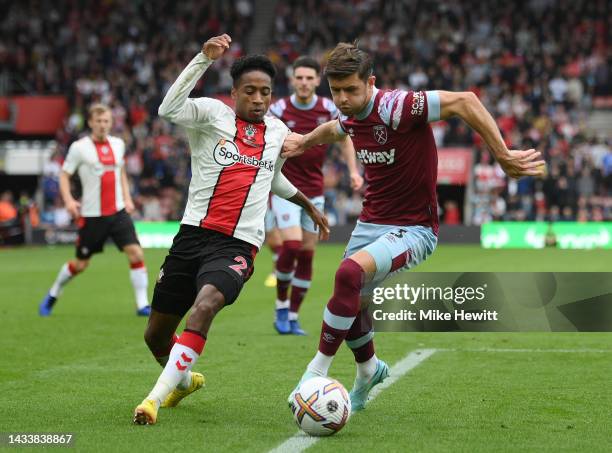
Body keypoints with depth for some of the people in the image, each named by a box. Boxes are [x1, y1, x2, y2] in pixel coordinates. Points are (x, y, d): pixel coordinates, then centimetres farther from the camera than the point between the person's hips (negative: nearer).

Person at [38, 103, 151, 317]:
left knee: (135, 253, -13)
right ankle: (52, 295, 32)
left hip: (118, 211, 3)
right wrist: (68, 200, -17)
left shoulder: (118, 144, 7)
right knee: (80, 264, 7)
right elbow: (64, 174, -2)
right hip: (92, 215, -3)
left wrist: (127, 198, 12)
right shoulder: (80, 147, -6)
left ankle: (142, 305, -8)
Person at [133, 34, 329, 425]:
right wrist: (205, 58, -27)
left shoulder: (279, 132, 14)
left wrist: (309, 205, 45)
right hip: (193, 235, 0)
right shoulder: (213, 114, 0)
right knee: (156, 336, 9)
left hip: (237, 246, 0)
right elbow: (169, 109, -22)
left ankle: (157, 398, -31)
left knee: (204, 306, -32)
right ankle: (185, 379, 43)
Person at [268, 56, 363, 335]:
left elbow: (344, 139, 12)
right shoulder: (279, 110, -10)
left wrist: (353, 171, 0)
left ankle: (293, 316, 13)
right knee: (291, 246, -18)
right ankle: (281, 305, 4)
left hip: (314, 191, 3)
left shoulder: (328, 109, -3)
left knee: (307, 254, 3)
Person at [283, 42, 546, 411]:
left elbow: (464, 101, -29)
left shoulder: (395, 108, -23)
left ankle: (317, 372, -20)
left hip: (413, 229, -8)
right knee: (350, 303, 17)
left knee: (350, 273, -32)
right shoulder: (352, 118, 1)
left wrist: (503, 155, -32)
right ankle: (368, 369, 49)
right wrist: (303, 142, 37)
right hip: (370, 223, 8)